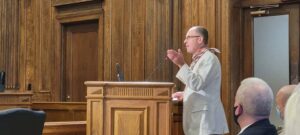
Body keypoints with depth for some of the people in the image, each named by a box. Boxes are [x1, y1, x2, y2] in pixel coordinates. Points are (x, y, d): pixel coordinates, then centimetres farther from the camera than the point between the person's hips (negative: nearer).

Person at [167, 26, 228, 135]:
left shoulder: (209, 58, -11)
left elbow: (197, 84, -23)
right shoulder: (198, 60, 19)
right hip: (197, 119, 10)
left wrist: (182, 64, -25)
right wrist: (184, 94, 16)